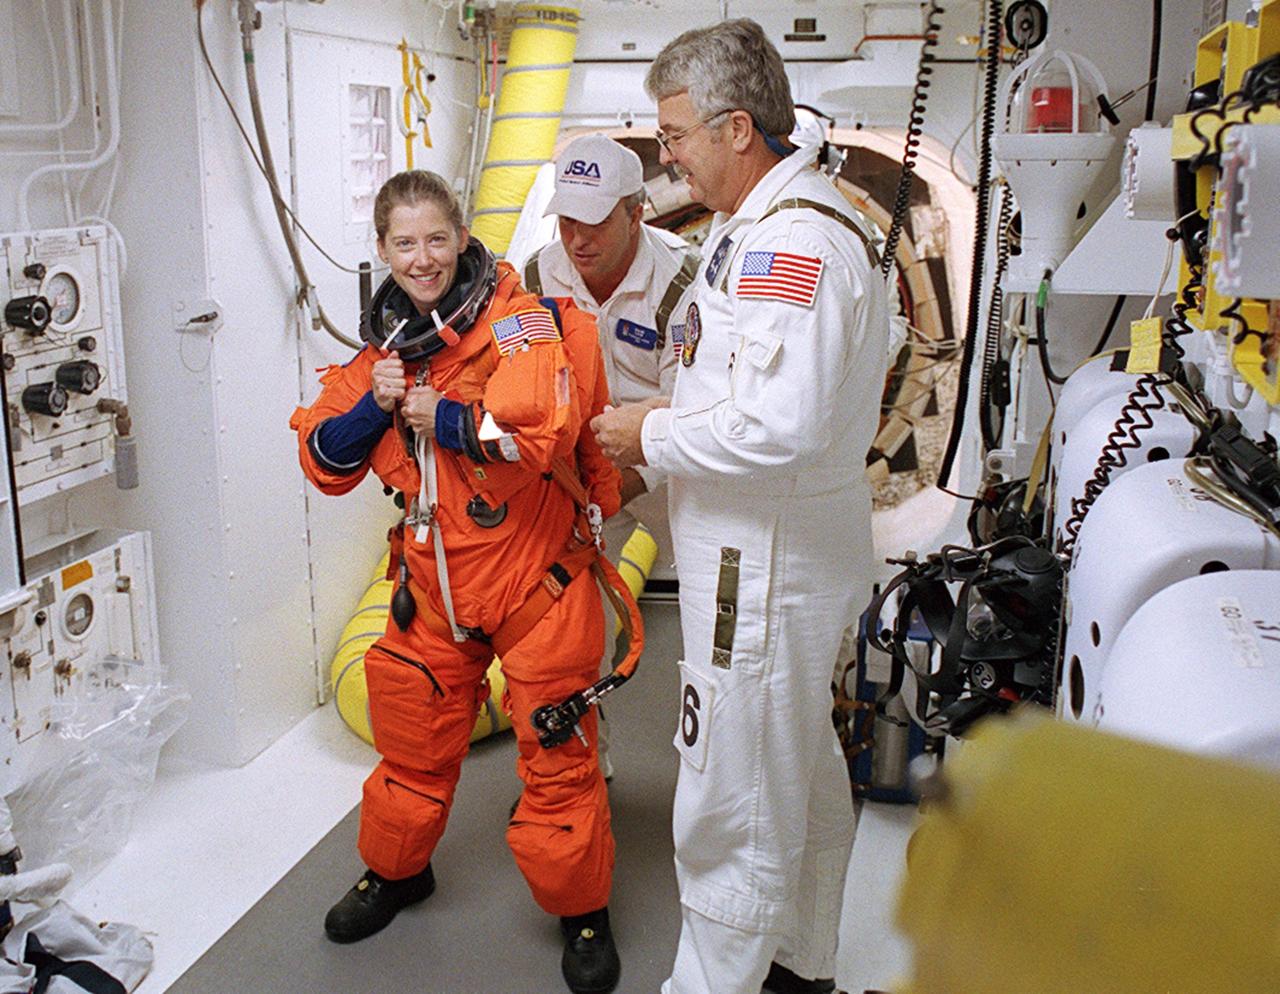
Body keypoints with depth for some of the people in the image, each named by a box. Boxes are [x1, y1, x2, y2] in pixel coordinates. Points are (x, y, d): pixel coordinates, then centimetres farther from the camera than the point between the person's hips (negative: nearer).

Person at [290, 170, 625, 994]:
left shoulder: (520, 321, -13)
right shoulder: (385, 347, 7)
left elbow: (543, 428, -30)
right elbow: (325, 463, 9)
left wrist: (439, 418, -17)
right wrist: (374, 408, -10)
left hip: (535, 578, -6)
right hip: (434, 582, 6)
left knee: (556, 753, 4)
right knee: (414, 738, 20)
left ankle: (583, 911, 25)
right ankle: (396, 871, 45)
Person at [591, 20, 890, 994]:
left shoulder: (791, 241, -22)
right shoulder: (782, 221, 13)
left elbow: (781, 429, -30)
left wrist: (653, 438, -16)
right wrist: (672, 415, 12)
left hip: (765, 566, -11)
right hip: (807, 552, 11)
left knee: (732, 807, 3)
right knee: (805, 777, 23)